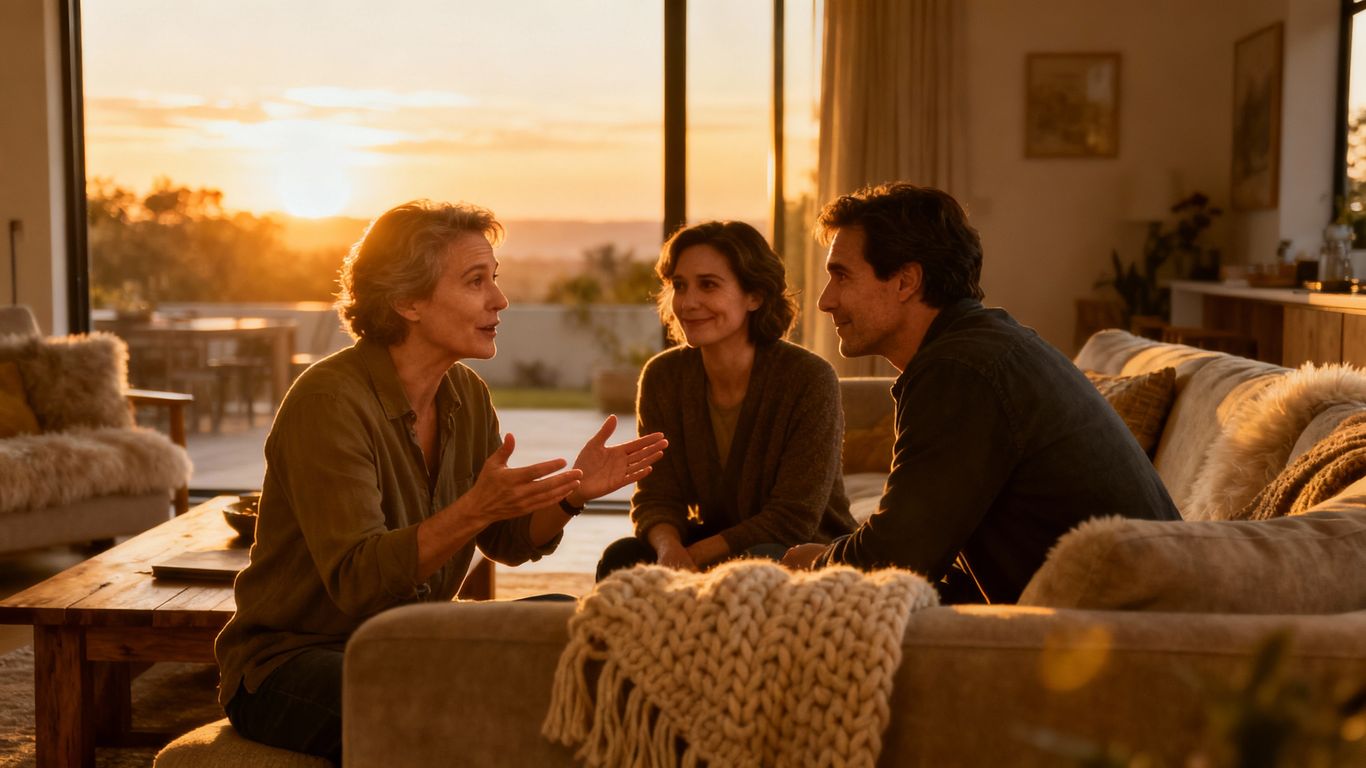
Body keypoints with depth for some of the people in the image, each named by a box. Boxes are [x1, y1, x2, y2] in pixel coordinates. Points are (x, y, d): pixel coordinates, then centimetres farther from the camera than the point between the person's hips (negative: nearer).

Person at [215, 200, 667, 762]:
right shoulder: (329, 401, -21)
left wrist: (571, 494, -12)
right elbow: (356, 579, -28)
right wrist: (474, 509, -40)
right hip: (291, 660, -7)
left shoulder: (466, 394, 4)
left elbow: (508, 542, 8)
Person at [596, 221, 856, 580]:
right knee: (621, 559, -25)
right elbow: (656, 497, -5)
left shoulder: (809, 379, -17)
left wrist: (691, 558, -26)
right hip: (714, 544, 3)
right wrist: (669, 549, -29)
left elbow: (791, 520, -19)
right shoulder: (662, 377, -2)